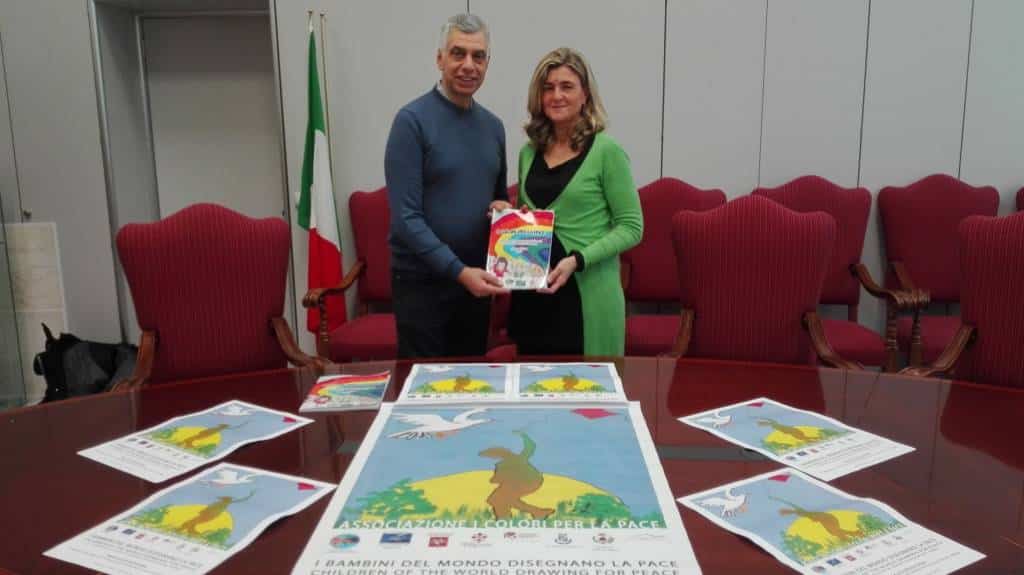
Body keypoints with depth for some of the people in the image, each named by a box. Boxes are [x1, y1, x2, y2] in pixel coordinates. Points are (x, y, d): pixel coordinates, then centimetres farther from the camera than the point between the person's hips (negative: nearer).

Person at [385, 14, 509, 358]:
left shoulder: (492, 126, 7)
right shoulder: (413, 120, -12)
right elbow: (405, 217, -18)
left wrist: (503, 208, -4)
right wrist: (458, 270, -23)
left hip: (475, 280, 6)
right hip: (422, 282, -6)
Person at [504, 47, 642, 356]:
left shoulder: (606, 151, -7)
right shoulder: (529, 152, 9)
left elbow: (631, 228, -8)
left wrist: (578, 260, -19)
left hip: (586, 294, -5)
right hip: (532, 293, 5)